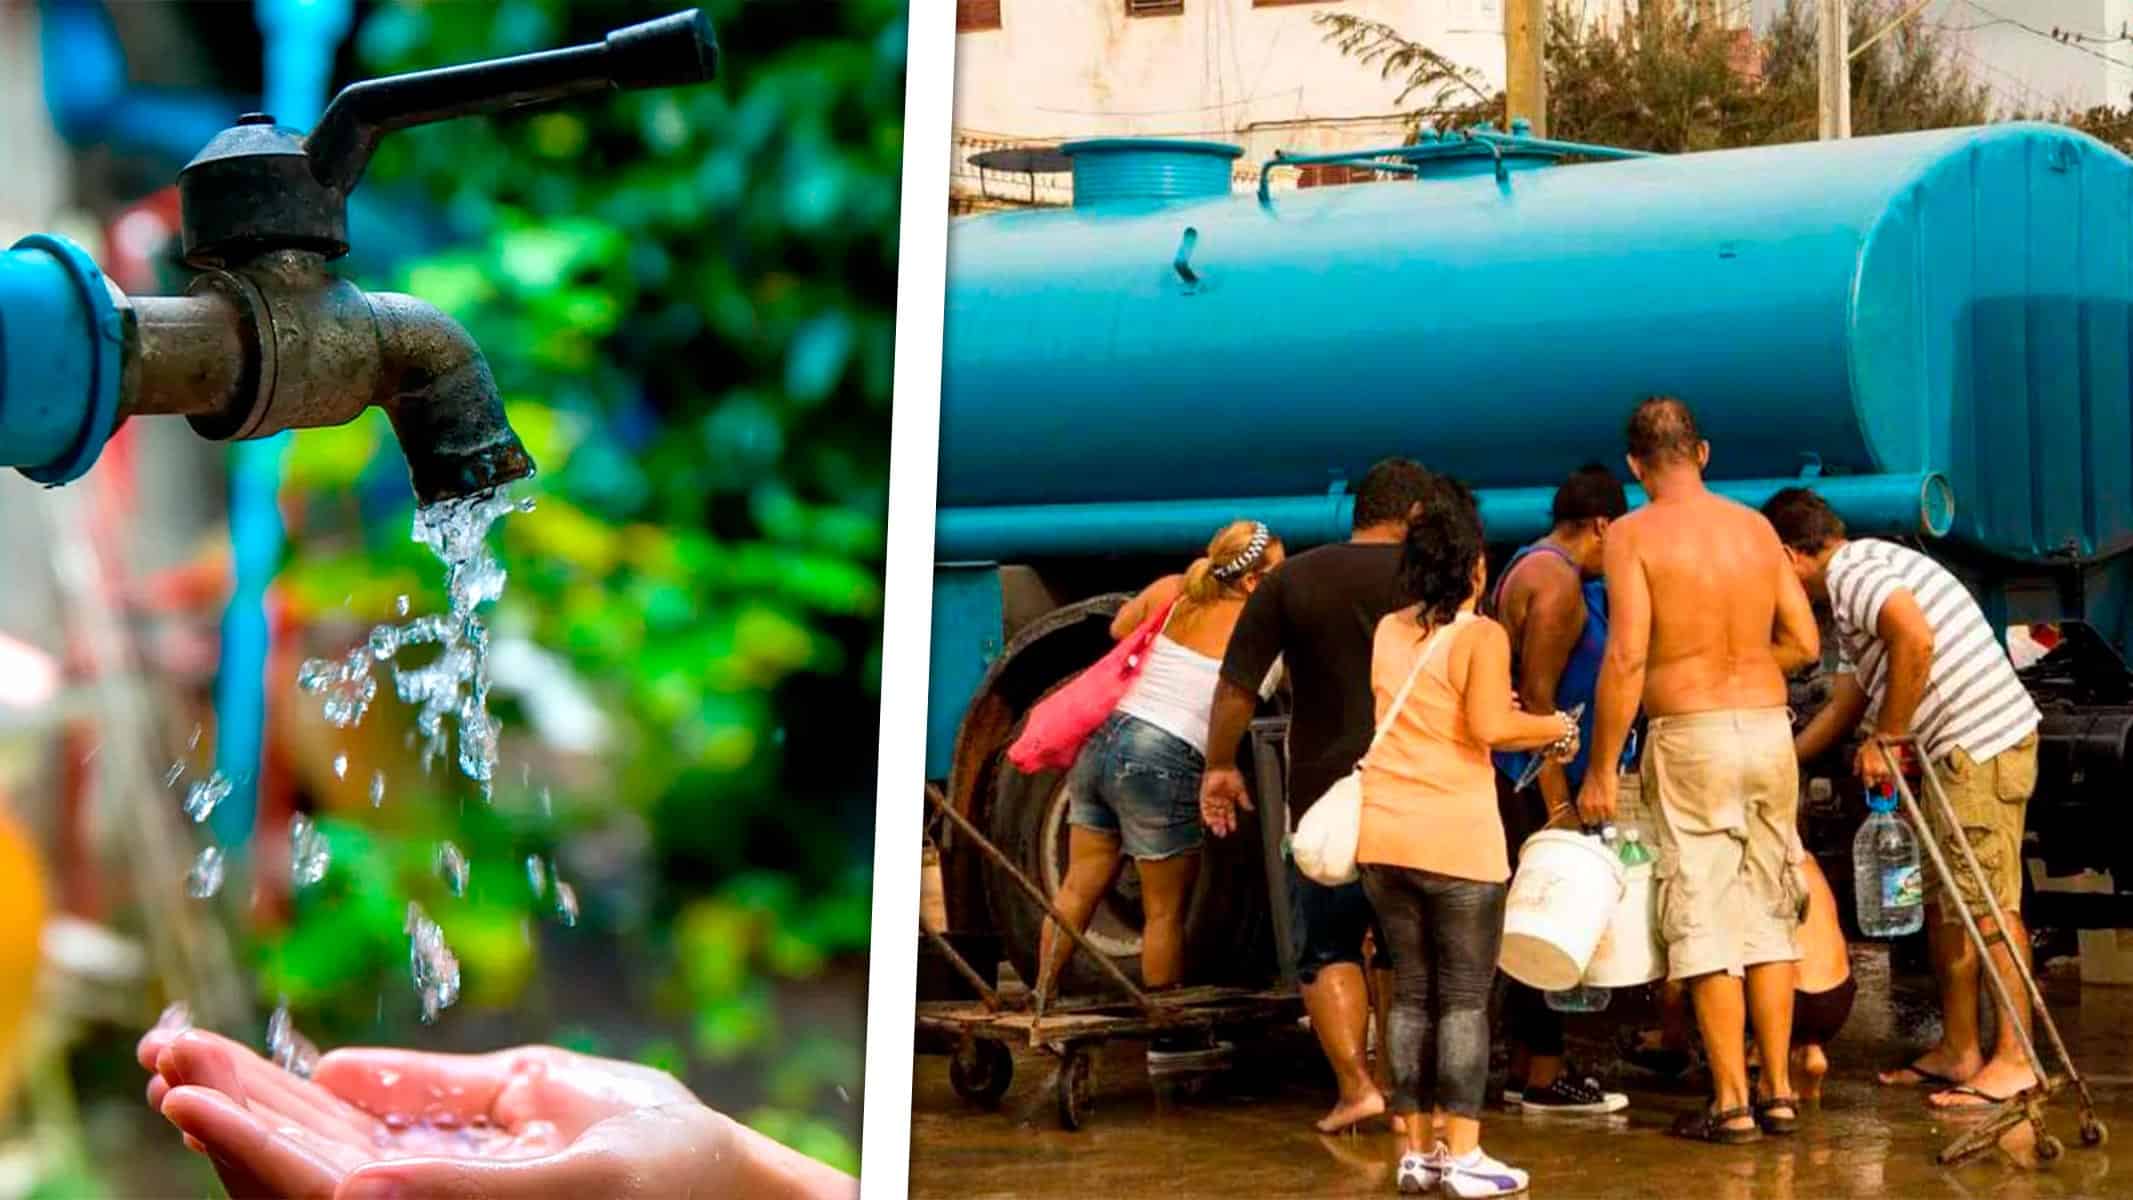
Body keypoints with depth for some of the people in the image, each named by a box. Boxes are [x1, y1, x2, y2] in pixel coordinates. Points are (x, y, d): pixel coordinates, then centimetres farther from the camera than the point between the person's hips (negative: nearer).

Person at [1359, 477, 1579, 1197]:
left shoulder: (1387, 632, 11)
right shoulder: (1480, 637, -8)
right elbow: (1490, 727, -20)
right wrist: (1555, 727, -4)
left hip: (1382, 835, 6)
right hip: (1456, 837, -6)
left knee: (1411, 991, 12)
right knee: (1465, 996, 1)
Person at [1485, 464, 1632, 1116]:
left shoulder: (1532, 568, 18)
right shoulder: (1558, 581, -14)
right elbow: (1537, 698, -20)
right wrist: (1559, 804, -21)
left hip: (1523, 776, 10)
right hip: (1530, 779, -10)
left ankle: (1526, 1068, 19)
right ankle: (1544, 1080, -3)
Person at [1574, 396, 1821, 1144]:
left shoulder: (1634, 535, -7)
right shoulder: (1756, 527, 8)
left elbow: (1625, 658, -14)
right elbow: (1804, 642, 8)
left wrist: (1601, 769, -10)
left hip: (1691, 740, -4)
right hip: (1770, 727, 5)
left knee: (1706, 921, 1)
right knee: (1767, 914, 13)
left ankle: (1732, 1104, 3)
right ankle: (1779, 1092, 16)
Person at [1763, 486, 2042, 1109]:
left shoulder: (1851, 573, -10)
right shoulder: (1856, 591, 23)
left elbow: (1915, 641, -27)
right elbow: (1842, 708, 29)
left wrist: (1885, 738, -17)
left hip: (1980, 745, -11)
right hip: (1960, 751, 11)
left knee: (1987, 905, -8)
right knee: (1943, 900, 15)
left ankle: (2016, 1058, -5)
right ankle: (1958, 1049, 21)